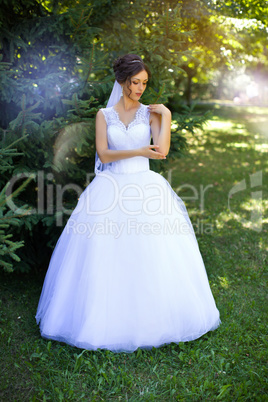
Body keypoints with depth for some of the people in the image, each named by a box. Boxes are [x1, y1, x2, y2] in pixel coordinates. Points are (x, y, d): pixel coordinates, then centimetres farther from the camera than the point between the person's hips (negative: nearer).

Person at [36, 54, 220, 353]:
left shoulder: (151, 113, 8)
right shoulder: (104, 115, 8)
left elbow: (162, 150, -7)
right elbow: (104, 154, -4)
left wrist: (166, 116, -6)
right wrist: (138, 151, -14)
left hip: (145, 187, 0)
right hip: (111, 189, 0)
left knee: (153, 258, -1)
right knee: (106, 258, -2)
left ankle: (152, 320, 16)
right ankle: (107, 320, 14)